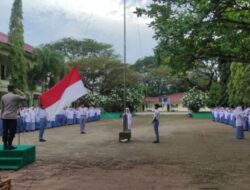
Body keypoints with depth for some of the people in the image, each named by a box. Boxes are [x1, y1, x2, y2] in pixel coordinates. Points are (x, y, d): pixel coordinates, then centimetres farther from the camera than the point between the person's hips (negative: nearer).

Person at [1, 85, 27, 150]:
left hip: (4, 117, 6)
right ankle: (9, 145, 1)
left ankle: (5, 145, 11)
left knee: (5, 131, 8)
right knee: (12, 131, 0)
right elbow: (25, 98, 1)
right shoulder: (16, 96, -8)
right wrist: (20, 92, 7)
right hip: (12, 117, -6)